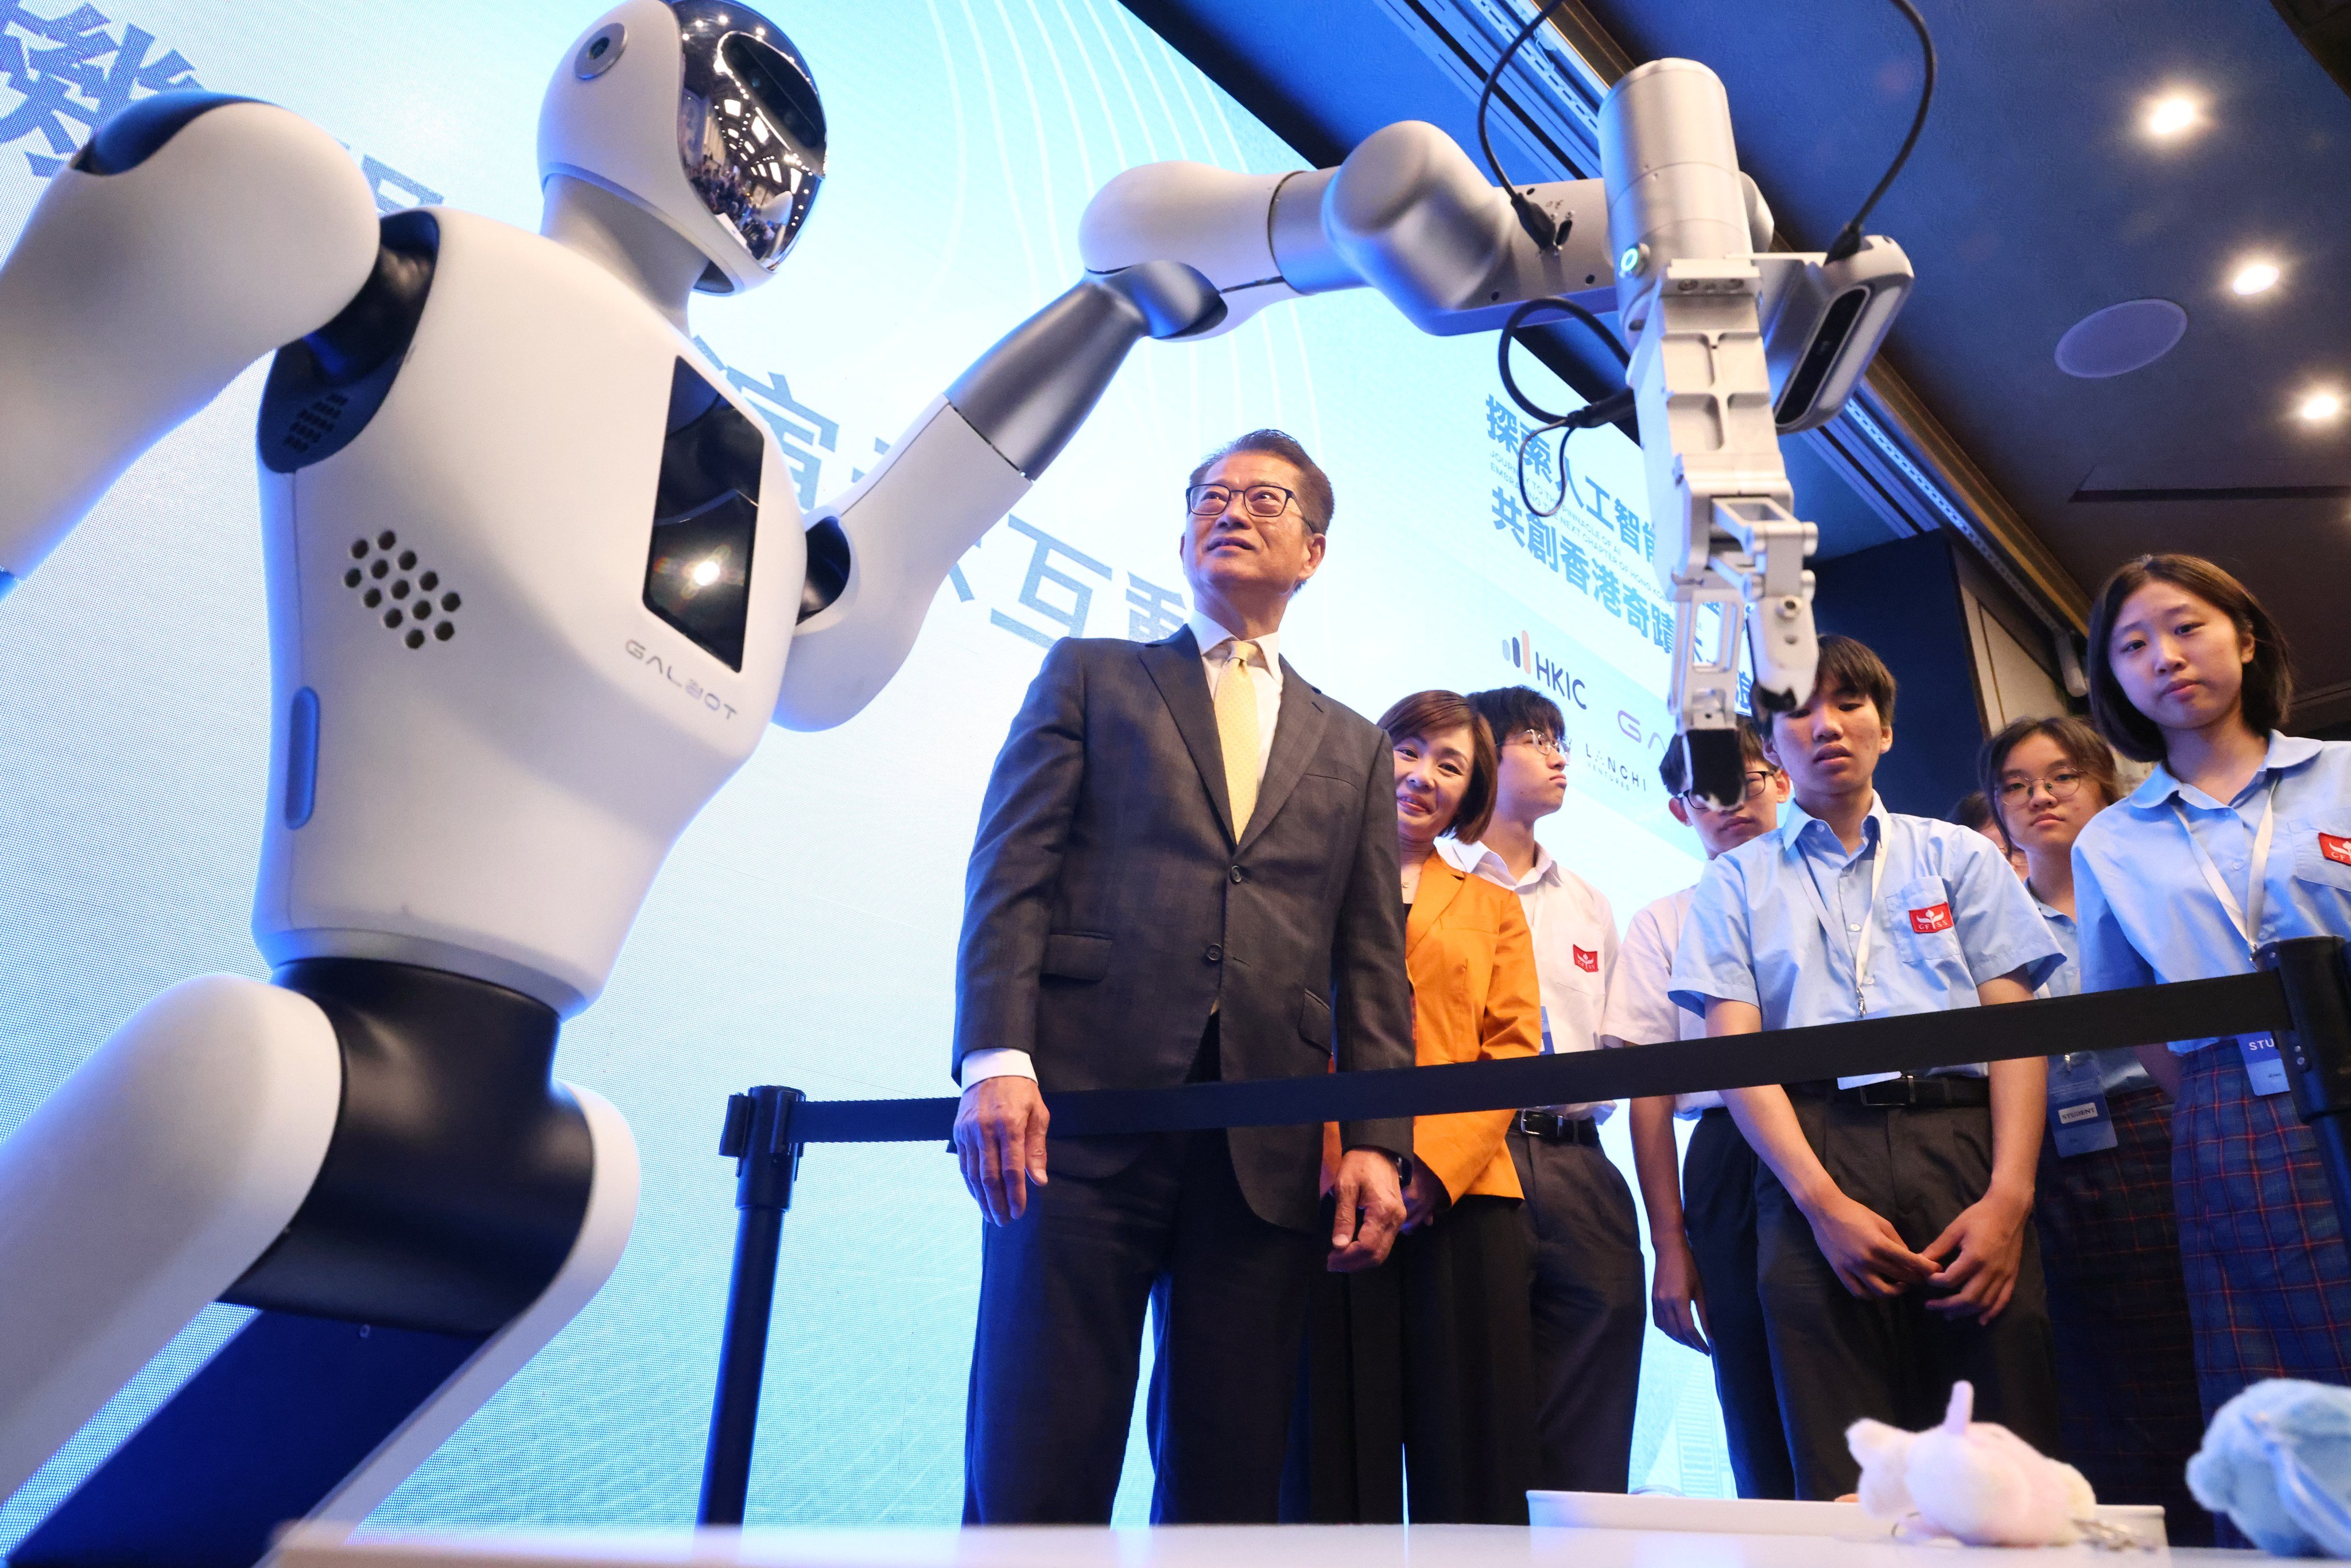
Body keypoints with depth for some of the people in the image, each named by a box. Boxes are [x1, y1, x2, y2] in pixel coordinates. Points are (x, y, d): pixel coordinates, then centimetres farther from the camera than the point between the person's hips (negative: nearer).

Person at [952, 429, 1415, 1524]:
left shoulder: (1355, 750, 22)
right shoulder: (1090, 676, 16)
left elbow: (1371, 962, 14)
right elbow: (1011, 875, 3)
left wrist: (1375, 1142, 2)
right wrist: (995, 1060, -11)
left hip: (1270, 1148, 3)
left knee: (1228, 1484, 6)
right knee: (1037, 1469, -3)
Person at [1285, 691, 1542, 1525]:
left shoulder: (1494, 908, 20)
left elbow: (1513, 1048, 8)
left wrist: (1433, 1166, -9)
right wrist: (1339, 1163, -10)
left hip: (1459, 1198, 2)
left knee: (1467, 1460, 1)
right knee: (1336, 1450, 0)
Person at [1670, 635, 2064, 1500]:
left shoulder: (1958, 855, 18)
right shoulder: (1736, 881, 14)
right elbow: (1736, 1048, 3)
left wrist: (2009, 1195, -6)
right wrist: (1823, 1202, -11)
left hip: (1959, 1138, 1)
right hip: (1814, 1149, -1)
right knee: (1844, 1471, -4)